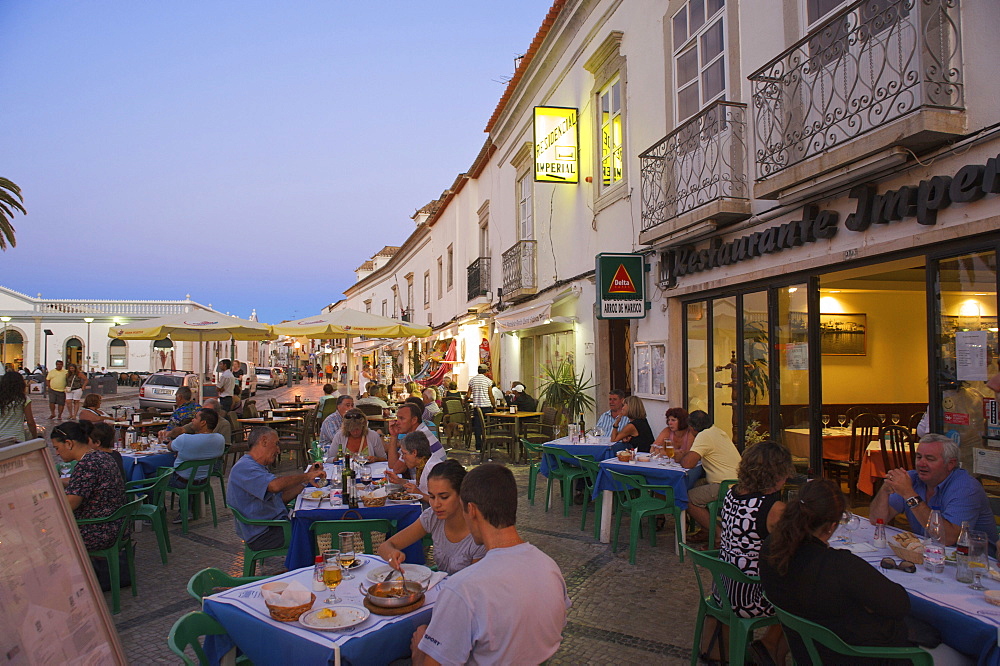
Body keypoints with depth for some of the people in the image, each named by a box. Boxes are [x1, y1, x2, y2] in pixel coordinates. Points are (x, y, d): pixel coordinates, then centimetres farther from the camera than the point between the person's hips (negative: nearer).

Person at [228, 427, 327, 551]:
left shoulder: (259, 468, 22)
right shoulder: (244, 467, -14)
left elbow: (282, 497, 15)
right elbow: (276, 485, -32)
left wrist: (308, 477, 8)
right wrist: (306, 476, -19)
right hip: (263, 535, -10)